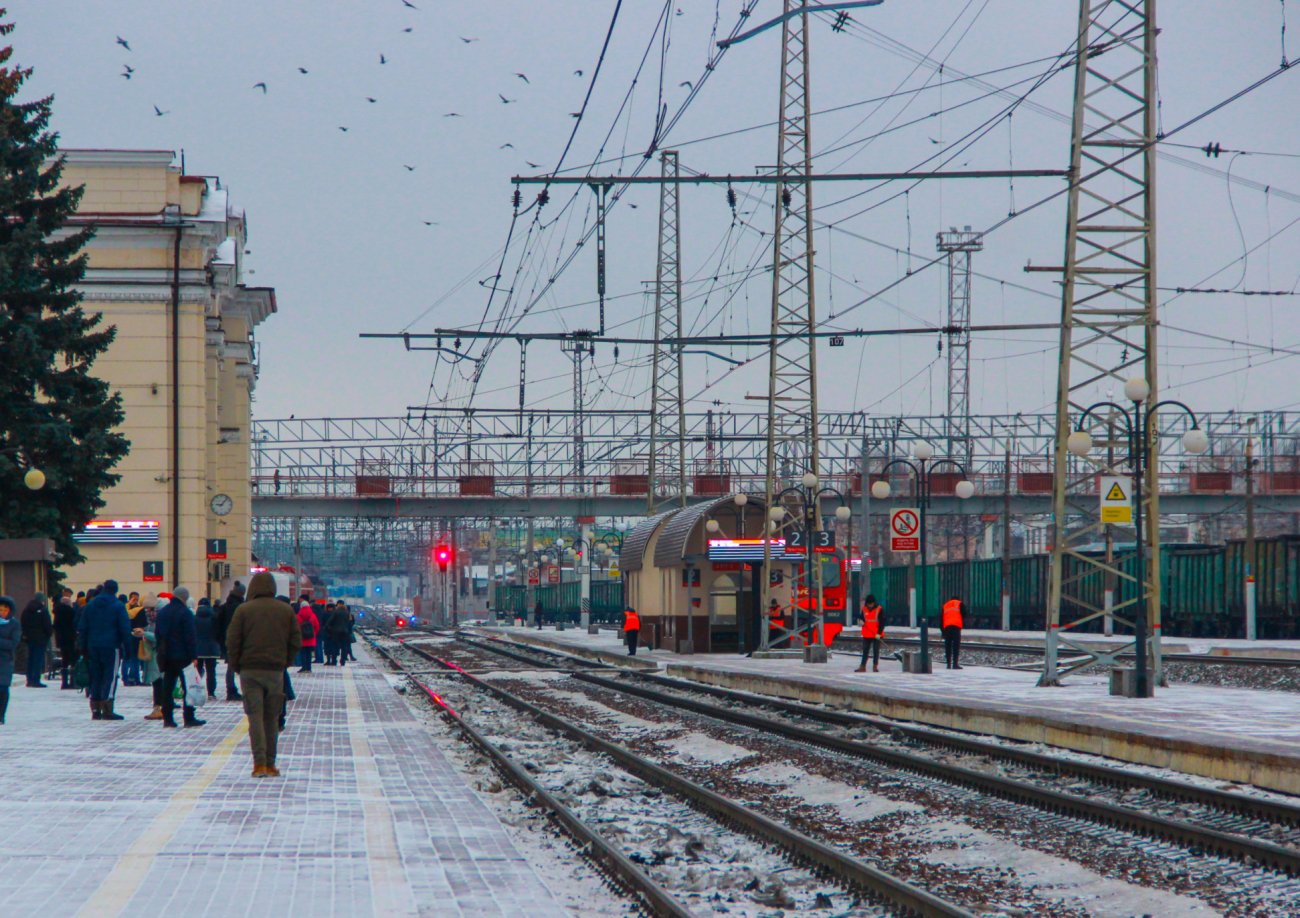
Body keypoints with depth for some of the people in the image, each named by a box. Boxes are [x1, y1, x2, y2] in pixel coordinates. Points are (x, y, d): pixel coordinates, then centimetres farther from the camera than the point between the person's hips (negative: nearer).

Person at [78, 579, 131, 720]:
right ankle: (107, 710, -11)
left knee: (96, 677, 10)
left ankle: (95, 710, 9)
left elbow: (82, 628, 11)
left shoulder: (90, 605, 11)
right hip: (111, 646, -5)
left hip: (93, 646, 5)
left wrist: (82, 646, 14)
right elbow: (125, 629, -5)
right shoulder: (118, 606, -3)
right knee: (110, 677, -4)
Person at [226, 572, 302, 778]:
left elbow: (232, 641, -6)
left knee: (255, 716, -2)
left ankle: (259, 763, -12)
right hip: (276, 671, 2)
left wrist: (236, 666, 5)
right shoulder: (287, 610, 5)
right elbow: (296, 641, 5)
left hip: (250, 670, -2)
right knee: (272, 718, 10)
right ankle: (270, 764, 12)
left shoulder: (243, 610, -3)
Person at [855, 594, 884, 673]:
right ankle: (863, 667, 8)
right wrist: (861, 621, -9)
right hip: (866, 634, 3)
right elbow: (862, 617, 16)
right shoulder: (864, 608, 1)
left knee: (876, 651, 2)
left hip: (876, 635, -3)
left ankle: (875, 666, 9)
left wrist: (879, 633, -17)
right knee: (865, 651, 5)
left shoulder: (879, 609, -10)